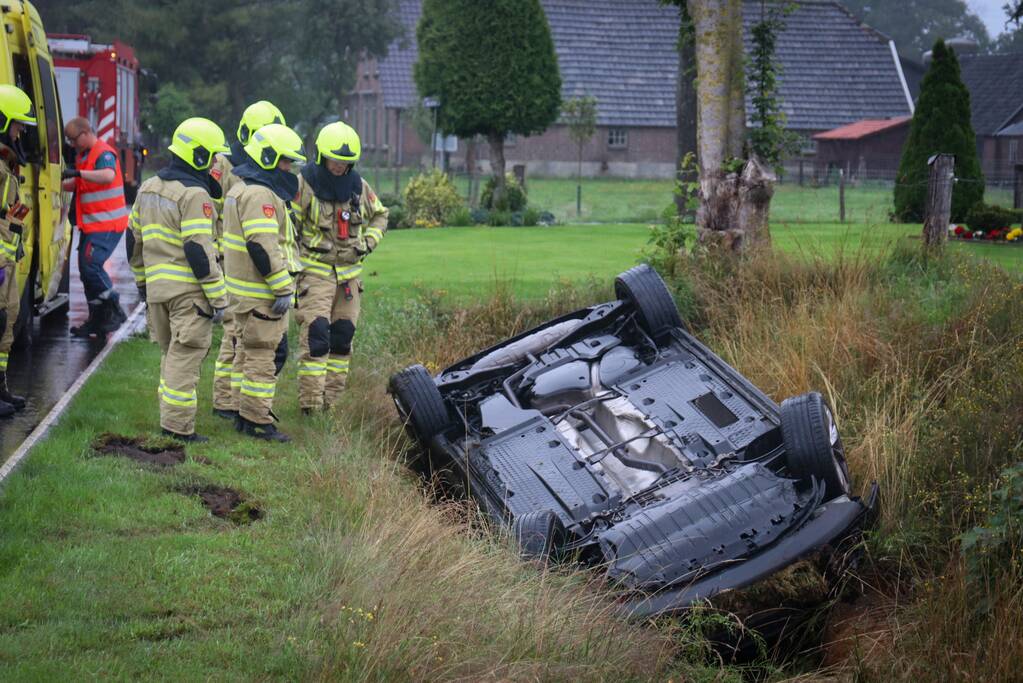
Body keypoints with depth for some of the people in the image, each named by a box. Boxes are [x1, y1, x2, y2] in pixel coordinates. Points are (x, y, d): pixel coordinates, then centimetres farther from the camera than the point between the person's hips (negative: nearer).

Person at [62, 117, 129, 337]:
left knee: (91, 265, -17)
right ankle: (97, 320, 17)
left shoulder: (104, 153, -14)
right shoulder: (84, 155, 16)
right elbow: (76, 184, 27)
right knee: (86, 268, 10)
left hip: (107, 224, -10)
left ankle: (115, 311, -7)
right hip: (91, 224, 10)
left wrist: (78, 173, -38)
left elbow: (109, 176, -34)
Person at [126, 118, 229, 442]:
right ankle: (178, 426, -4)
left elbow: (134, 239, 20)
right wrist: (218, 298, -15)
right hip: (188, 290, -8)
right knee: (185, 356, -4)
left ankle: (169, 419, 23)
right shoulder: (195, 195, -14)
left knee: (170, 353, 19)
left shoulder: (148, 189, 13)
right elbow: (199, 251, -19)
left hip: (156, 286, 8)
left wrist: (141, 281, 30)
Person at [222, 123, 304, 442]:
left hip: (243, 289, 11)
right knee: (261, 356, -6)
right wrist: (283, 288, -23)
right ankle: (257, 422, -2)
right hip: (261, 293, -11)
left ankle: (244, 414, 25)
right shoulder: (259, 195, -19)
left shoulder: (241, 188, 16)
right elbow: (263, 247, -26)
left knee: (247, 352, 17)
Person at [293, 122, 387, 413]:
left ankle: (330, 403, 15)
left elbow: (379, 215, 24)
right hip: (315, 270, -5)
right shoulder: (304, 184, -9)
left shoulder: (359, 186, 7)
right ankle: (310, 406, -12)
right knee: (315, 336, -14)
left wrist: (369, 241, 7)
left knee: (342, 338, 7)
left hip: (350, 272, 5)